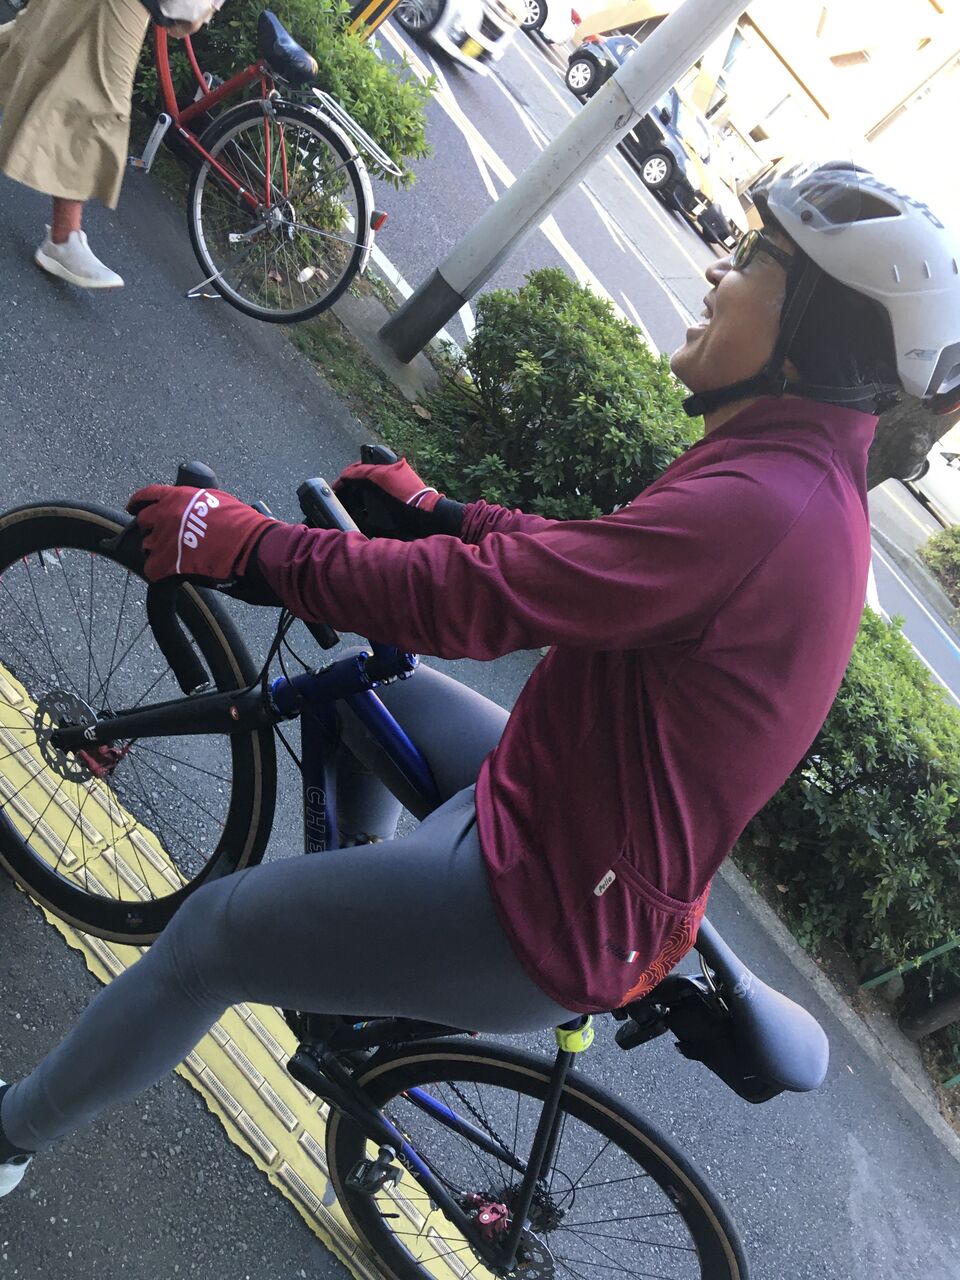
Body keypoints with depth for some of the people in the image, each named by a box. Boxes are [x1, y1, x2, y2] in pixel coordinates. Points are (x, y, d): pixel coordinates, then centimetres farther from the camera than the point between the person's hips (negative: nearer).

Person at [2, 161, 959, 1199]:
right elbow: (590, 562, 15)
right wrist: (439, 513, 17)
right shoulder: (814, 474, 4)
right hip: (580, 822, 10)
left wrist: (251, 544, -18)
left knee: (208, 938, 0)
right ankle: (339, 940, 41)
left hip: (545, 912, -10)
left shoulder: (757, 501, -28)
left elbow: (474, 598, -29)